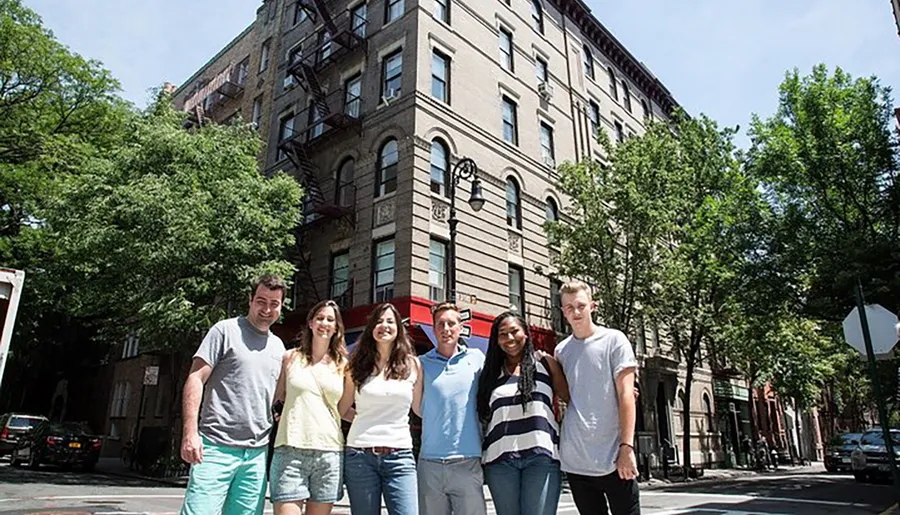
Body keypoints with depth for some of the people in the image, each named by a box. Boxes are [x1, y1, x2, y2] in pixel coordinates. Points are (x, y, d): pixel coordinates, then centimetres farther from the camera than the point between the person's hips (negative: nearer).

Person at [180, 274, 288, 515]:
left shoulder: (278, 346, 15)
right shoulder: (226, 330, -1)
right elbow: (195, 379, -6)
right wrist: (190, 432, -14)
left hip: (257, 453, 5)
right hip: (217, 447, -5)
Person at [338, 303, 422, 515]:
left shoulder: (412, 364, 6)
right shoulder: (358, 365, 7)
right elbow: (342, 410, 13)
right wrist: (367, 418, 7)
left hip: (399, 456, -1)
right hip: (360, 455, 1)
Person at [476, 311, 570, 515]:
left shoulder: (545, 363, 10)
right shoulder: (492, 372, 15)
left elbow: (571, 399, 8)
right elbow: (483, 417, 17)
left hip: (541, 454, -2)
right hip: (500, 459, 2)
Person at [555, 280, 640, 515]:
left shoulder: (613, 340, -2)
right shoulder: (560, 350, 8)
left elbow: (625, 395, -7)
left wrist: (627, 447, -12)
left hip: (613, 458, -3)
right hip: (574, 461, 3)